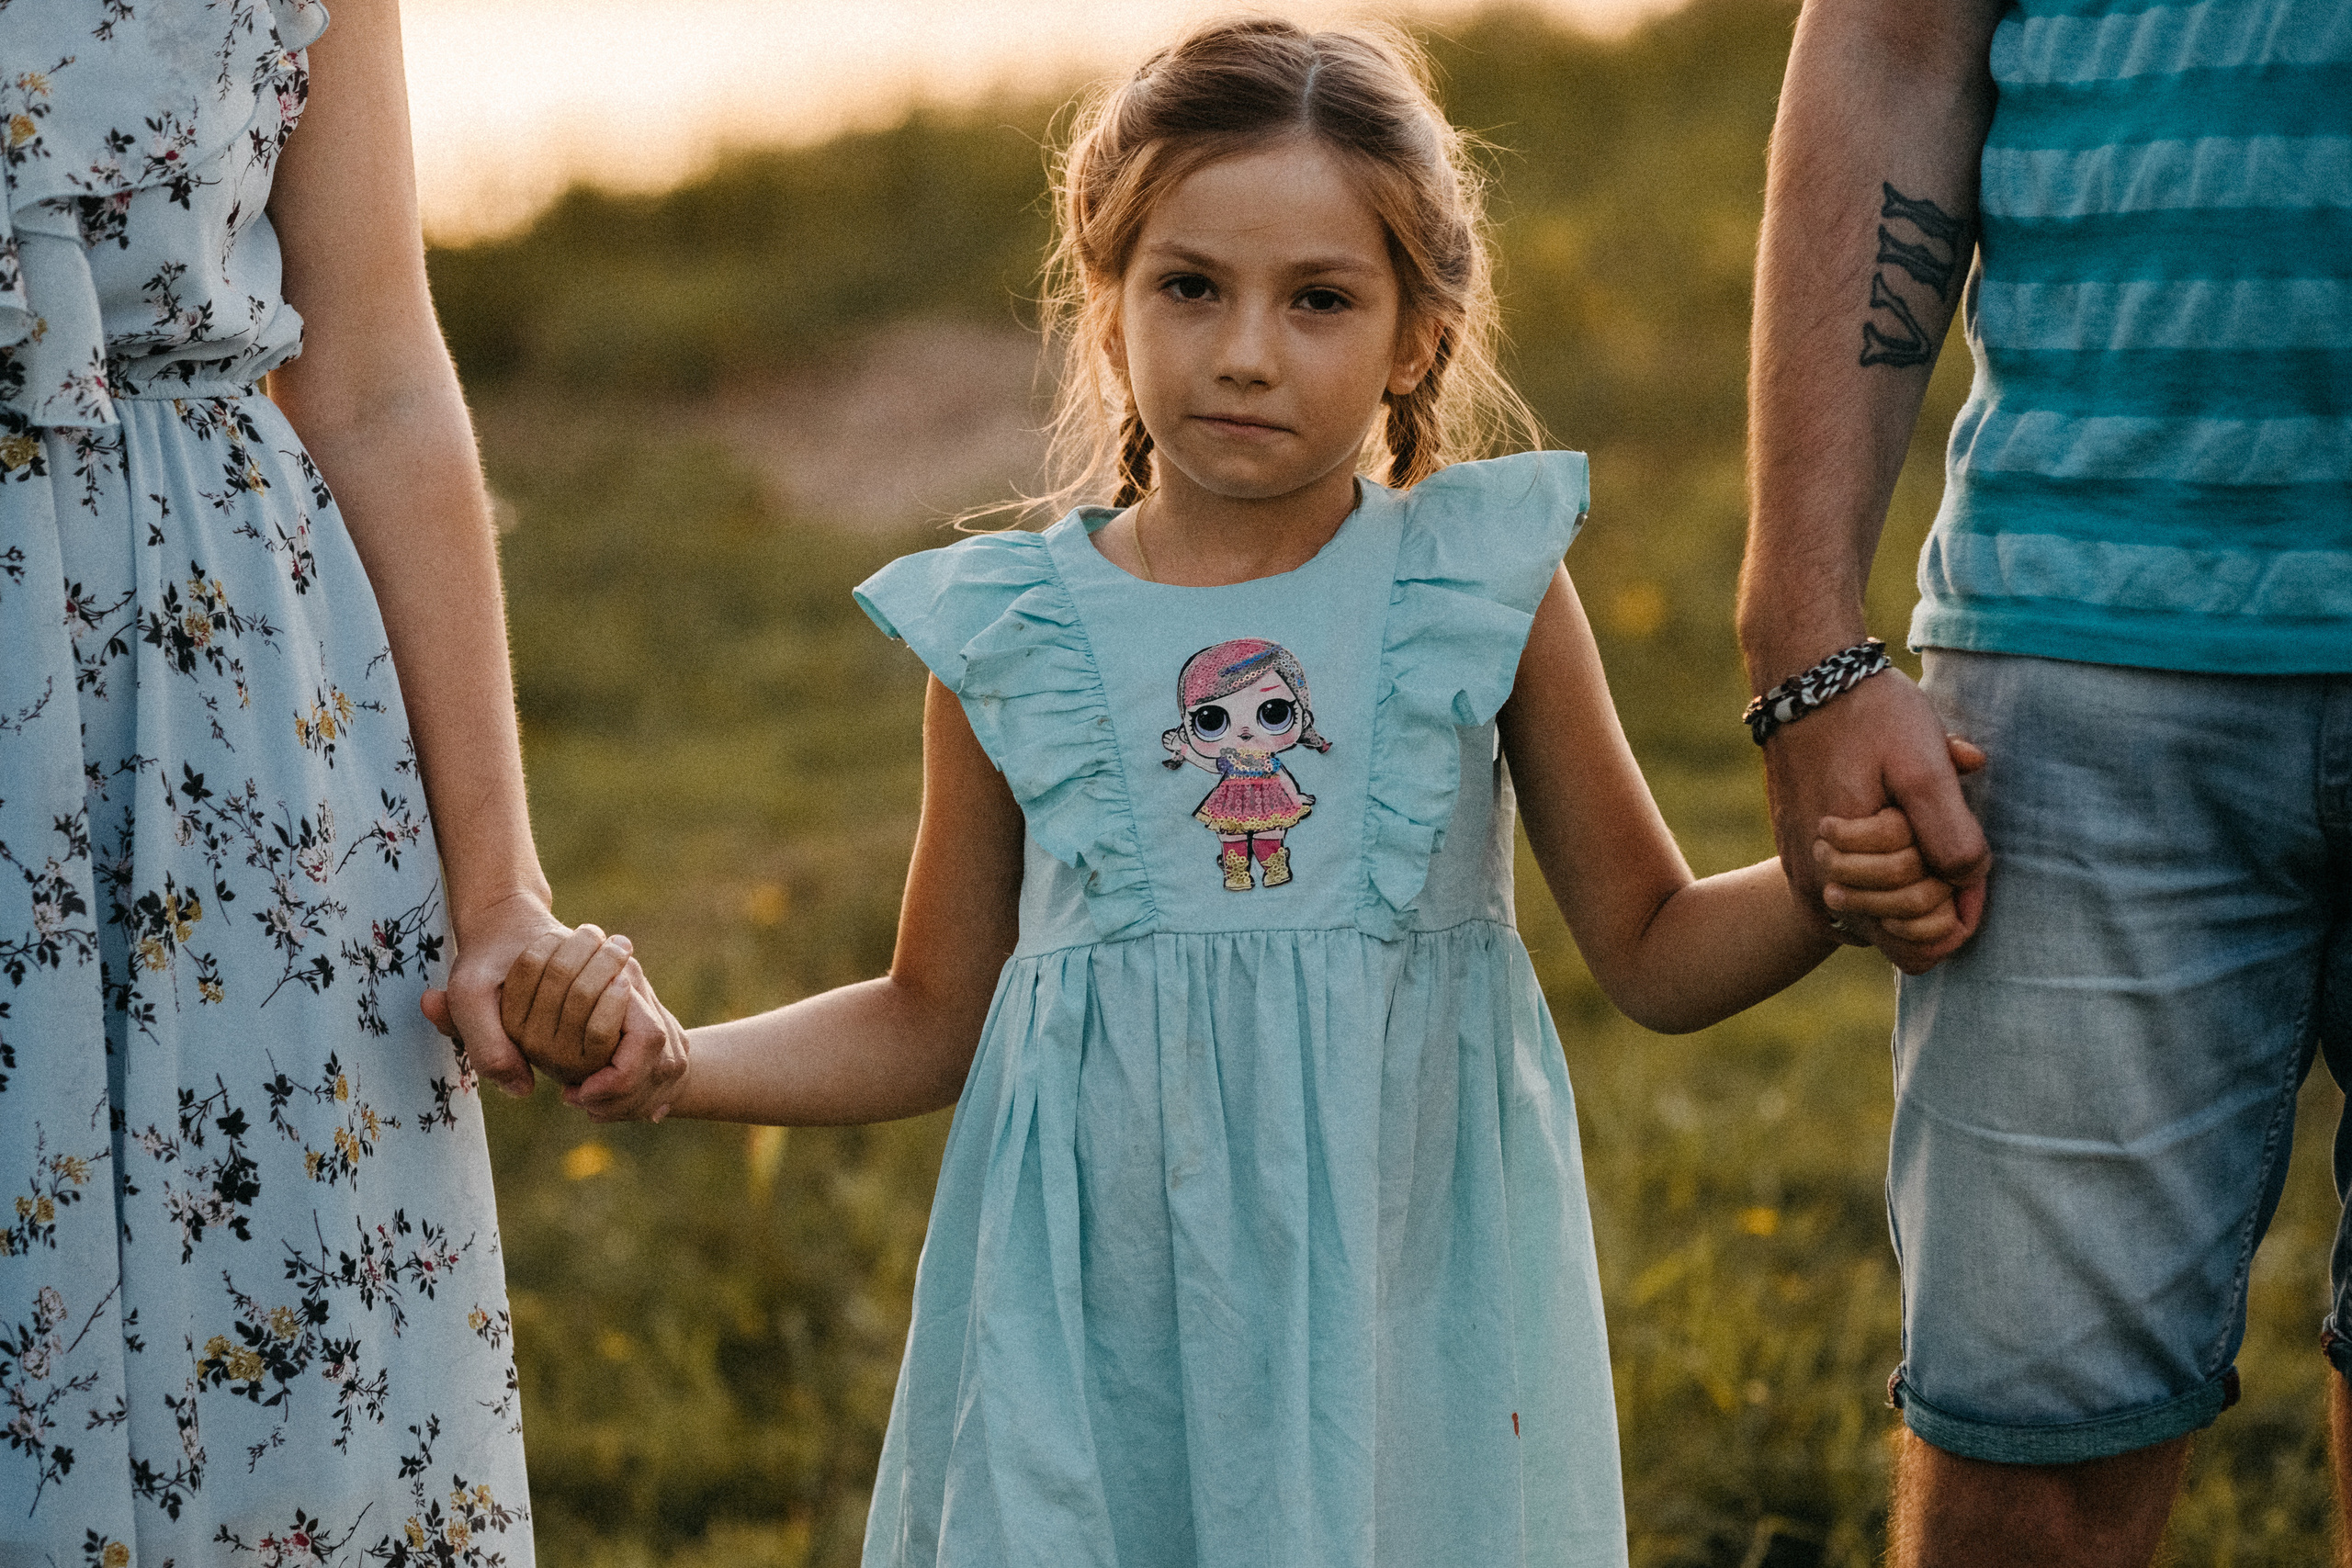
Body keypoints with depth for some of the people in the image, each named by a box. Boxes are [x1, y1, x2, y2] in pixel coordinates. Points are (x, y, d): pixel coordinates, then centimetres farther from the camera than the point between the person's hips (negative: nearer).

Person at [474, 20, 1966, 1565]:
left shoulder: (1487, 590, 1)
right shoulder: (1009, 638, 2)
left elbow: (1657, 949, 8)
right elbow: (936, 1021, 13)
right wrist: (673, 1060, -1)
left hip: (1404, 1288, 0)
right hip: (1107, 1321, 1)